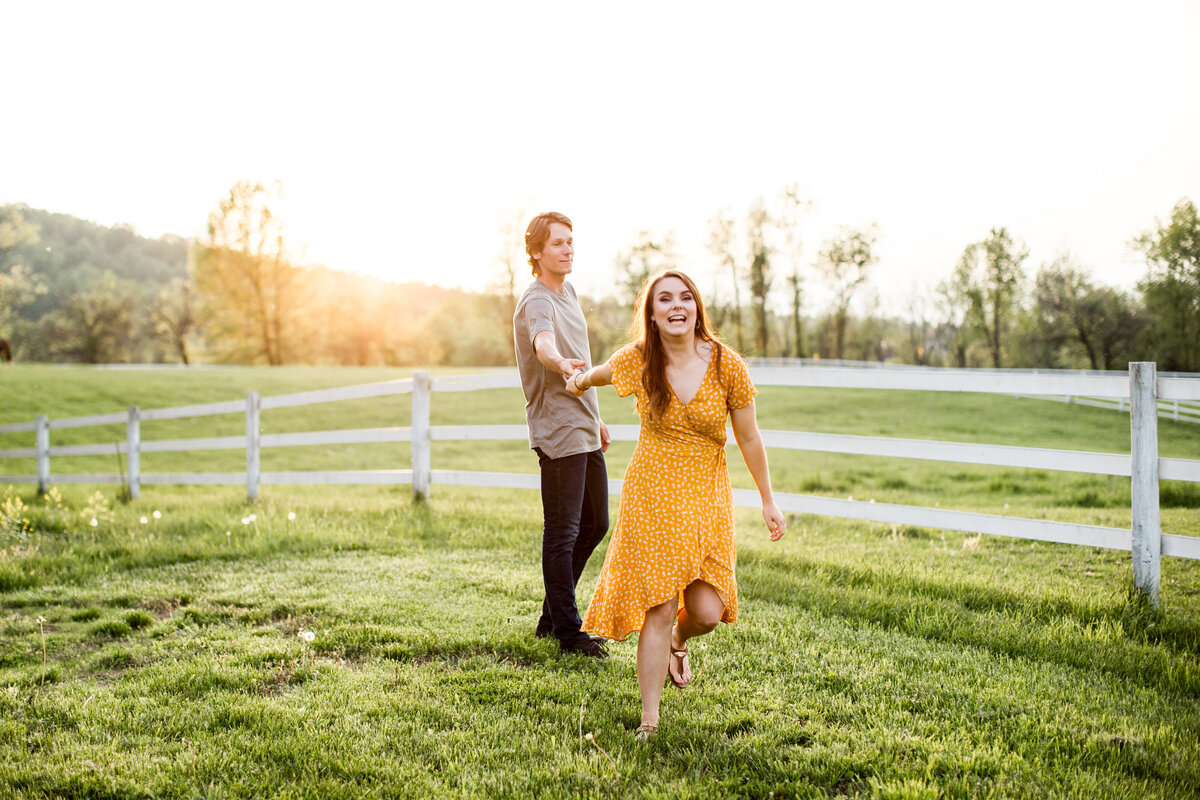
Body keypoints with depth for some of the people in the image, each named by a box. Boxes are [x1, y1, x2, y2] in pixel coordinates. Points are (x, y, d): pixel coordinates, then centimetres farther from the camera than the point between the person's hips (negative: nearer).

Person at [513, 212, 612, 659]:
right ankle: (568, 632, 7)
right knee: (562, 533, -3)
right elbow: (543, 342, -38)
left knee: (595, 523, 16)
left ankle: (551, 618, 27)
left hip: (585, 429, 10)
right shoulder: (536, 302, -14)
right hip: (557, 432, -10)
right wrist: (560, 363, -60)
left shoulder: (568, 292, 15)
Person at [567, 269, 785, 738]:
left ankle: (678, 641, 35)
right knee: (659, 608, -5)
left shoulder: (727, 365, -8)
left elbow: (749, 440, 1)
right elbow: (596, 375, 17)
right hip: (652, 493, -1)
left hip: (707, 497, 1)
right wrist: (580, 382, 37)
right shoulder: (637, 361, -8)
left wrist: (767, 500, 6)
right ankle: (649, 720, 9)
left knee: (707, 611, -4)